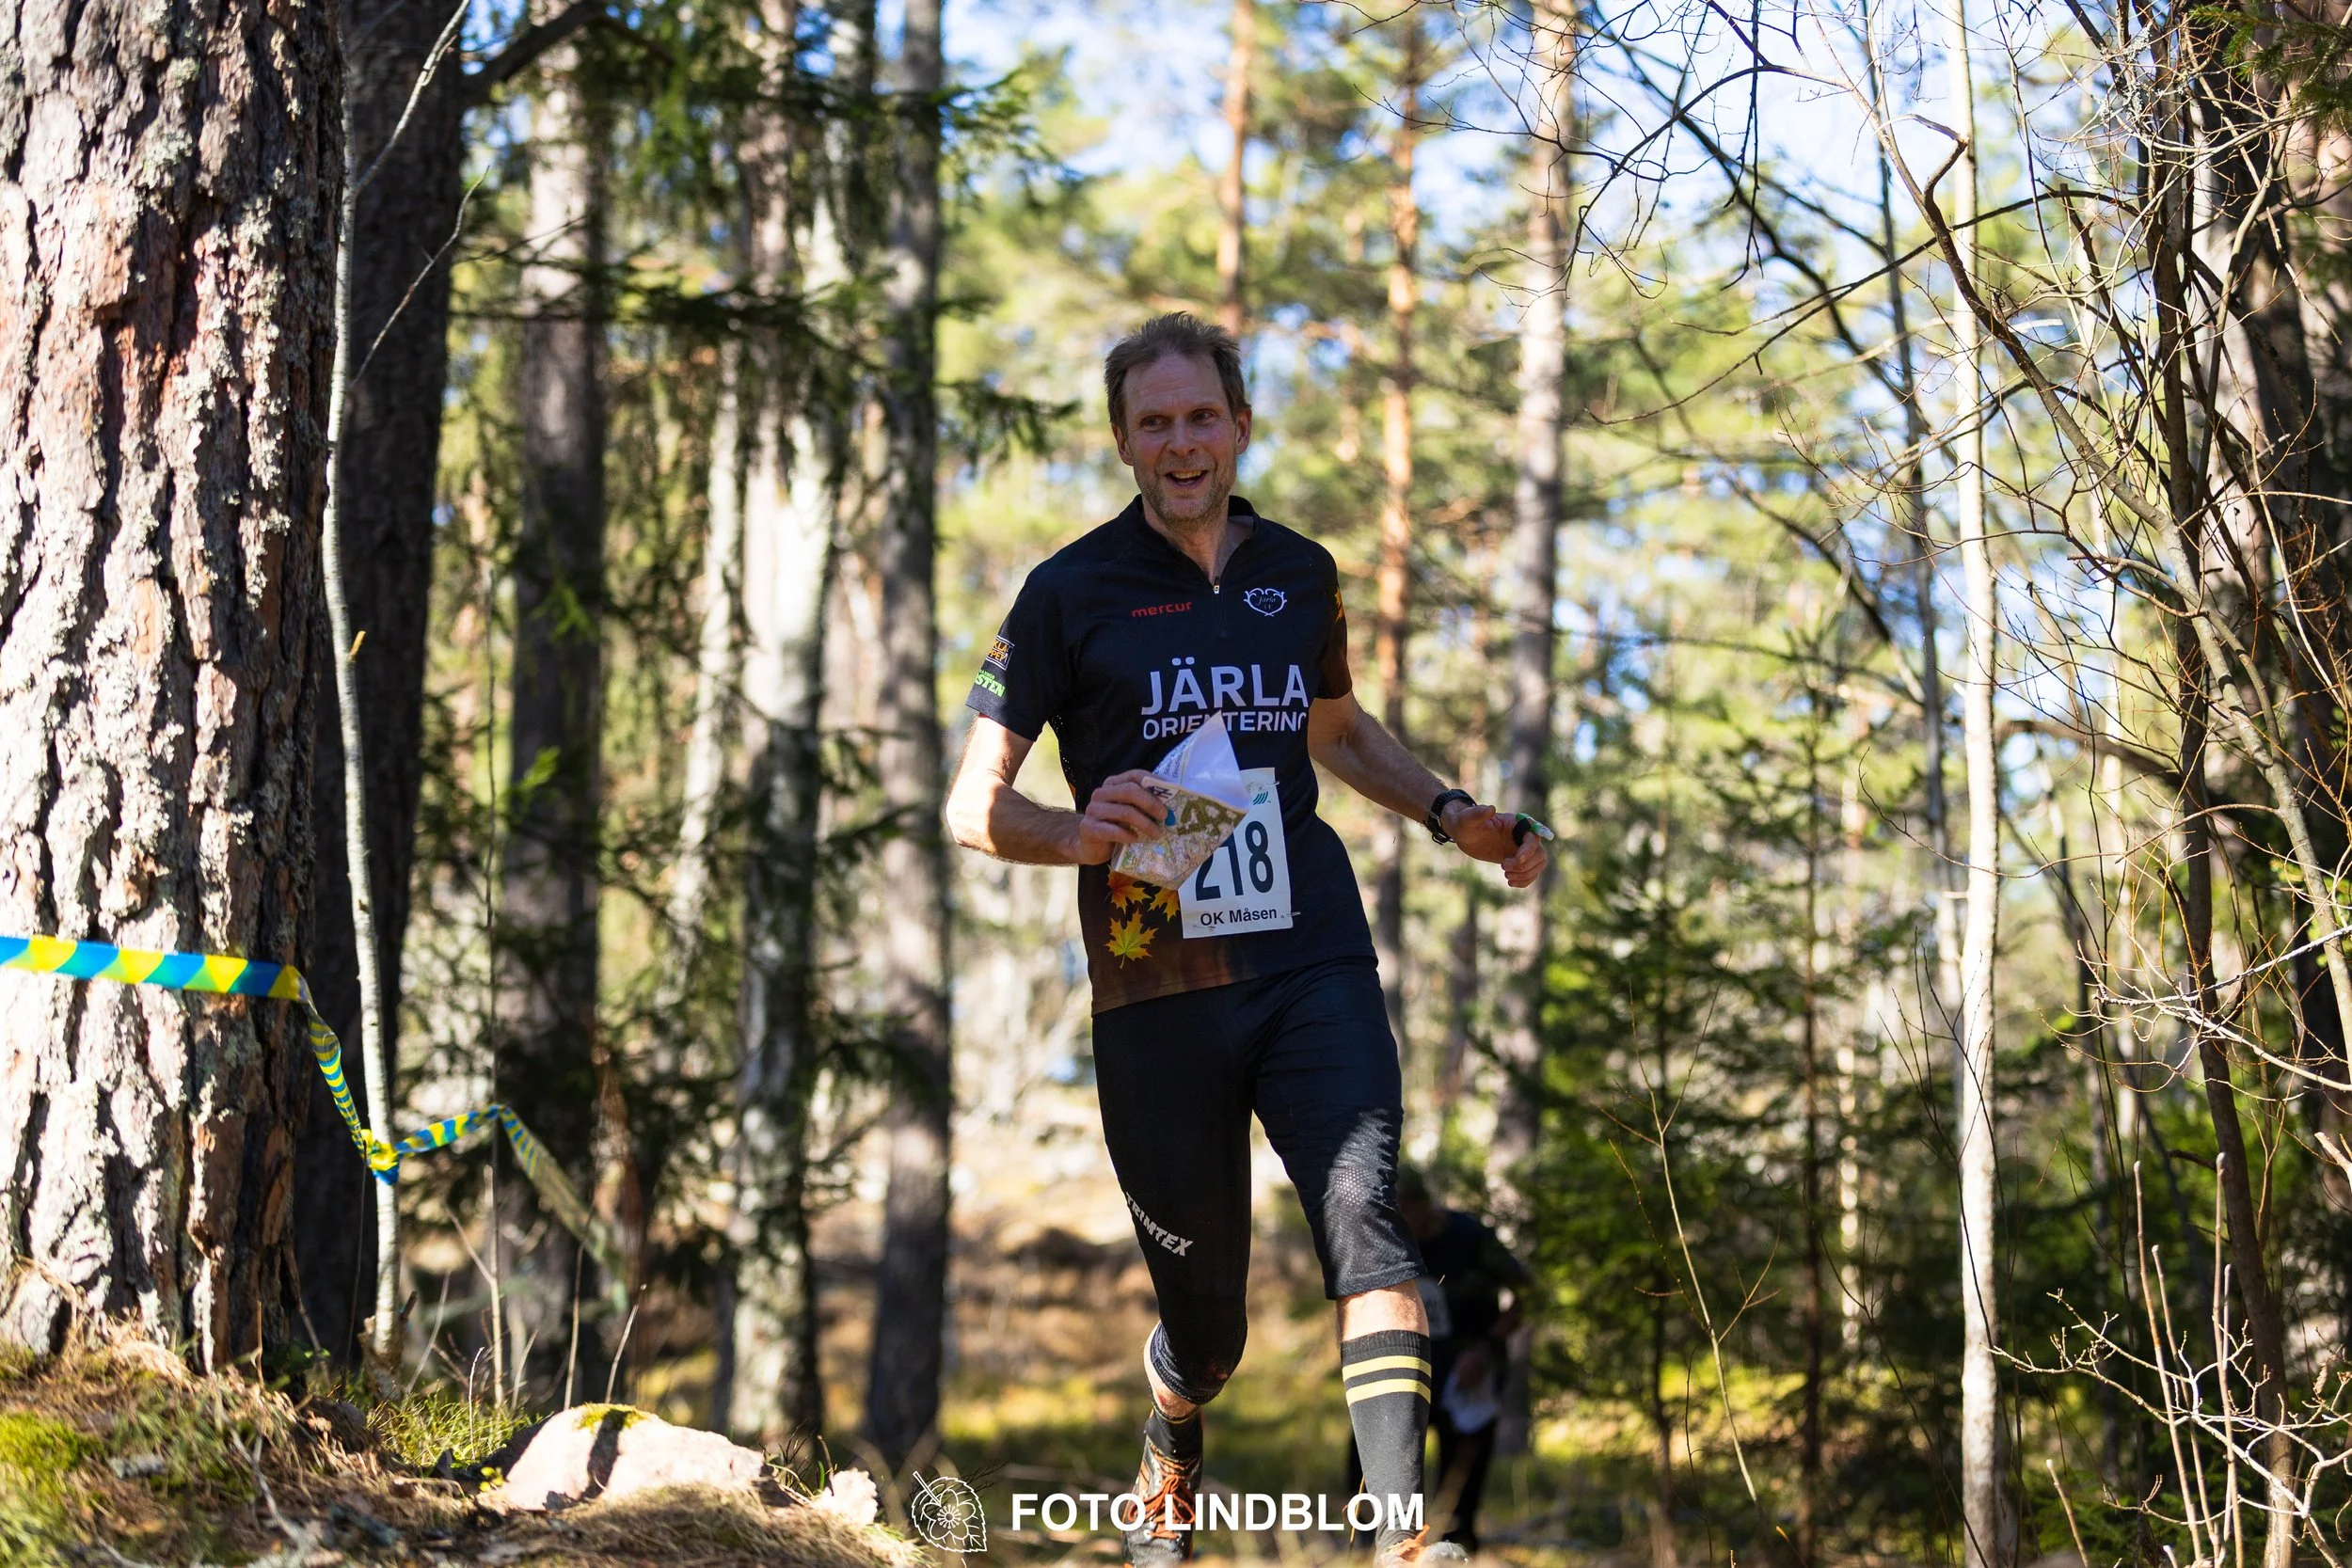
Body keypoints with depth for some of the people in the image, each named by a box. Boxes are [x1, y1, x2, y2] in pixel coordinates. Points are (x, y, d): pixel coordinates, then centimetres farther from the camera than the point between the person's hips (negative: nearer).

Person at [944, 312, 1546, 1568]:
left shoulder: (1300, 574, 13)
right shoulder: (1071, 594, 1)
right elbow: (973, 806, 1)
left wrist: (1450, 815, 16)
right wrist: (1080, 835, -20)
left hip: (1313, 967, 2)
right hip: (1157, 995, -2)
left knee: (1365, 1221, -22)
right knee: (1205, 1317, 6)